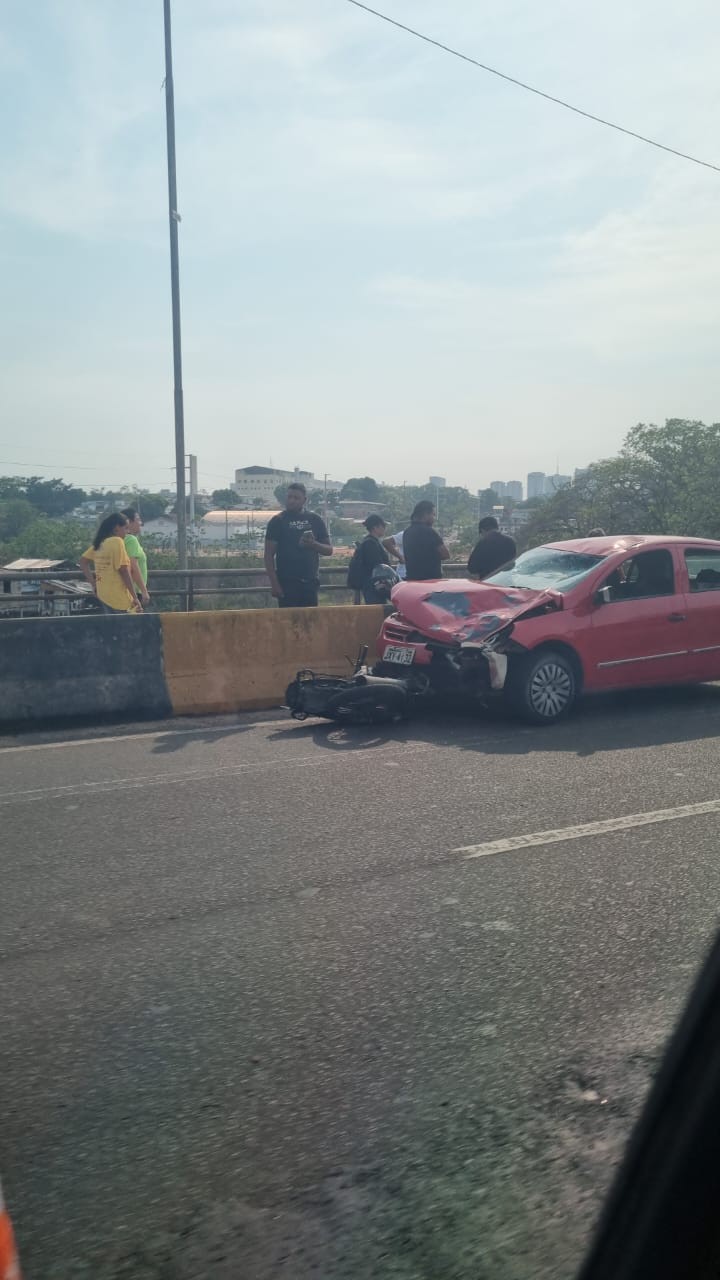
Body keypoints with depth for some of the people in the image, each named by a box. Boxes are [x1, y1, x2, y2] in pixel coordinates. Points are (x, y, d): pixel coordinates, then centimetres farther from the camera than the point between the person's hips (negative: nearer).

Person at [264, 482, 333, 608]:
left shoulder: (315, 520, 9)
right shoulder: (278, 521, 1)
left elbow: (329, 550, 11)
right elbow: (269, 555, -2)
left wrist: (313, 544, -10)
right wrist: (274, 583, -11)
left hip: (310, 582, 3)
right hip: (287, 583, -3)